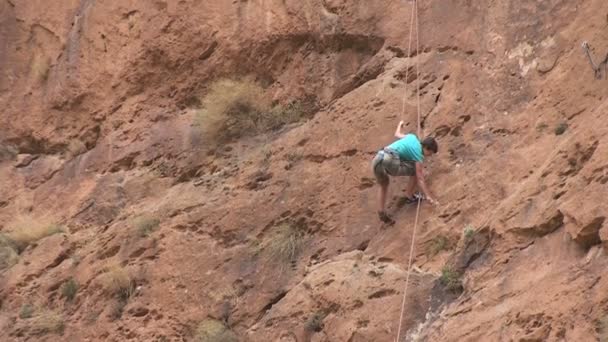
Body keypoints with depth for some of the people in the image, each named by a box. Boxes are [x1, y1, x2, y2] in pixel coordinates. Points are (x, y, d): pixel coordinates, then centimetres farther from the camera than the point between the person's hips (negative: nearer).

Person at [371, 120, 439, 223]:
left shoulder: (412, 137, 24)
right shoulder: (418, 154, 5)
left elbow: (397, 134, 46)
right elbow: (420, 178, 0)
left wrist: (400, 125, 69)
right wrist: (429, 196, -1)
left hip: (376, 160, 8)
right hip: (390, 161, -8)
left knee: (384, 185, 32)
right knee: (415, 171, 12)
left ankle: (381, 212, 27)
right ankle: (409, 196, 24)